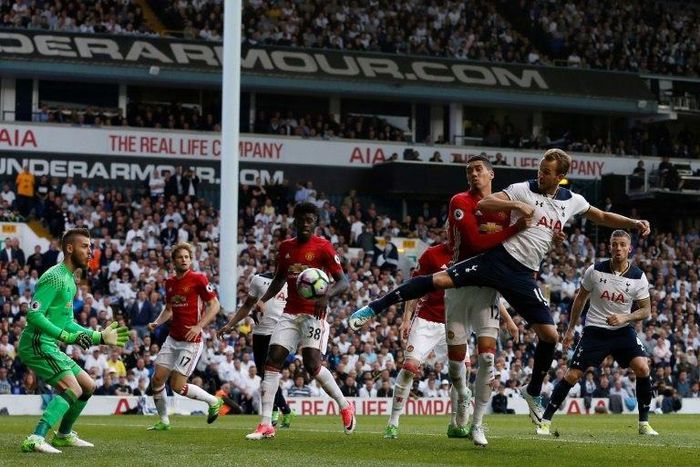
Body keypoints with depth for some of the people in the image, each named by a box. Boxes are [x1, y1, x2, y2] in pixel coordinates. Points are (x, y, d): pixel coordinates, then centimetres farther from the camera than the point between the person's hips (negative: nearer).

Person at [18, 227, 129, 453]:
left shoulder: (69, 279, 19)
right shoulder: (55, 277, -14)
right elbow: (34, 315, -22)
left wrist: (100, 337, 24)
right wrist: (67, 336, -28)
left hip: (49, 346, 10)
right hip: (37, 344, -10)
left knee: (88, 386, 18)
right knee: (72, 390, -23)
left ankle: (63, 435, 32)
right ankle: (35, 439, -31)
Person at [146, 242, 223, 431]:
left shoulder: (198, 279, -9)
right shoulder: (169, 283, 10)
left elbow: (214, 305, -10)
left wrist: (199, 326, -20)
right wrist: (157, 323, 4)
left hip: (191, 341, -7)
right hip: (172, 339, 7)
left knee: (177, 386, -10)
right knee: (157, 379, 1)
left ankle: (214, 401, 12)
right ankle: (164, 421, 17)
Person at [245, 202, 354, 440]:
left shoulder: (323, 247, -5)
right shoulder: (285, 247, 12)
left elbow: (343, 281, -7)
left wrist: (326, 296, -25)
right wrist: (263, 299, 9)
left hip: (314, 314, -5)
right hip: (290, 313, 5)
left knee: (312, 364, -17)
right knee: (272, 360, -7)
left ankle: (345, 406, 8)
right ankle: (265, 425, -7)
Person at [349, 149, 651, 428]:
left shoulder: (572, 201, 10)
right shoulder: (523, 190, -1)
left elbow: (602, 217, 26)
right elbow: (482, 204, -9)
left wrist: (634, 223, 17)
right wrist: (517, 205, -19)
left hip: (523, 275, 3)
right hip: (499, 258, -3)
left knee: (550, 335, -3)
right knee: (439, 279, -19)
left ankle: (533, 393, 20)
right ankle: (373, 309, -12)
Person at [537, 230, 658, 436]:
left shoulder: (638, 277, -7)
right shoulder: (595, 271, -7)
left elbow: (646, 310, 0)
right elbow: (580, 298, 8)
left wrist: (625, 318, -19)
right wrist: (570, 329, 12)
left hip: (623, 330, 1)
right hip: (594, 330, -1)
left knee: (642, 368, -19)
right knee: (572, 376, -7)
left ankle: (644, 423, -5)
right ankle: (545, 421, 7)